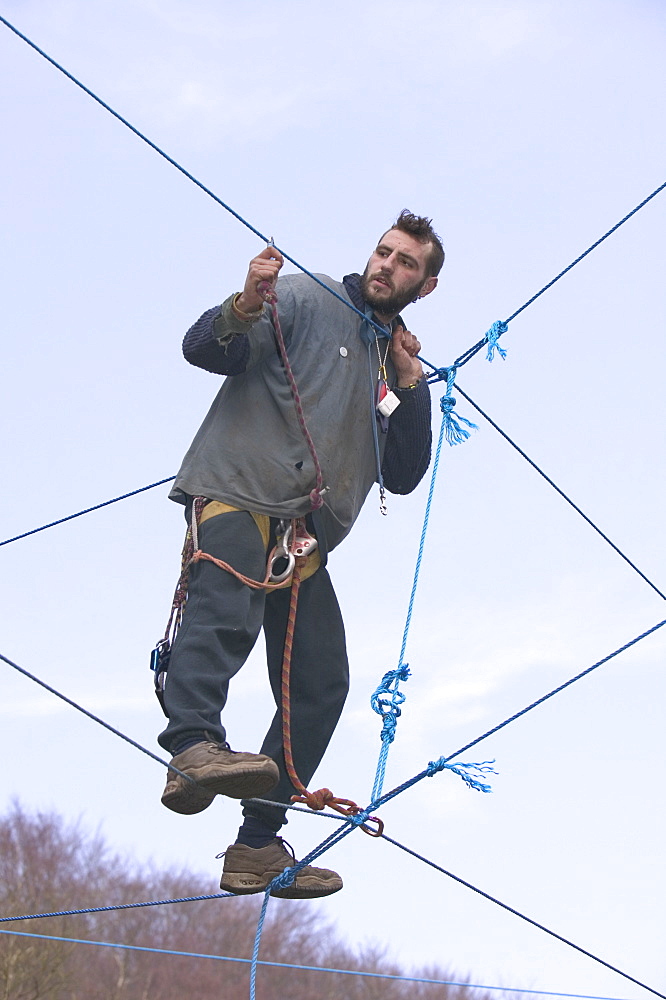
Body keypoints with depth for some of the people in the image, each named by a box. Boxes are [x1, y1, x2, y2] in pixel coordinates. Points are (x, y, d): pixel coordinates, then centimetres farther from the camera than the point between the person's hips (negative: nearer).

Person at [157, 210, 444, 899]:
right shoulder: (305, 301, 9)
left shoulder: (399, 367, 25)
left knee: (322, 683, -2)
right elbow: (205, 349, -3)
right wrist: (244, 309, -24)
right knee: (227, 612, -33)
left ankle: (258, 848, 1)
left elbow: (402, 478, 17)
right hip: (238, 493, -6)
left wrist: (410, 387, 6)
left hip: (306, 533, 6)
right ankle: (193, 747, -53)